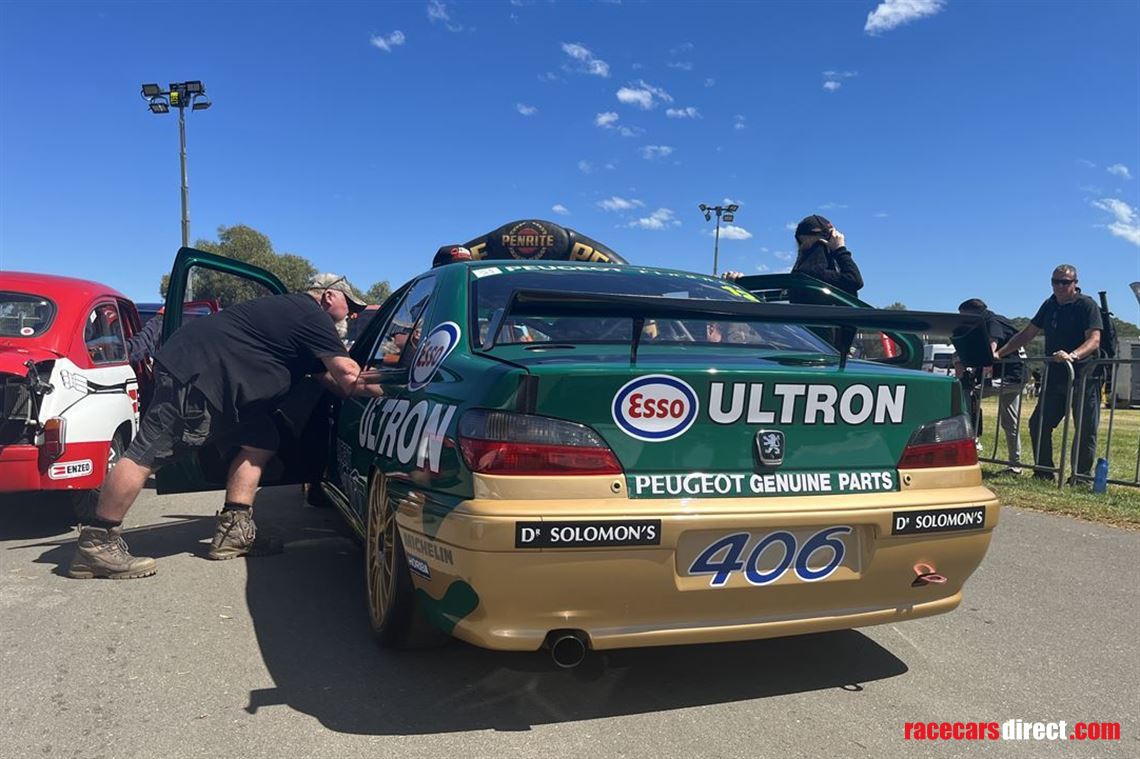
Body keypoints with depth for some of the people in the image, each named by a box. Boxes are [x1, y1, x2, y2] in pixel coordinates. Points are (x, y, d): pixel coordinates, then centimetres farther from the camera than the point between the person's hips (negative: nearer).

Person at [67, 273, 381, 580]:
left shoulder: (292, 309, 23)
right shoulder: (313, 316, -8)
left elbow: (329, 377, 26)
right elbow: (348, 376, -13)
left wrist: (357, 382, 18)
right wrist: (384, 389, -1)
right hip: (195, 371, -11)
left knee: (261, 441, 10)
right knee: (148, 454, -10)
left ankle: (234, 533, 9)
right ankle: (96, 544, -6)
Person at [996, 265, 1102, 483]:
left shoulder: (1087, 305, -8)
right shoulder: (1050, 305, 11)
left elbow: (1094, 340, -20)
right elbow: (1027, 334, 15)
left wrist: (1072, 355, -39)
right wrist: (999, 353, 6)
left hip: (1082, 377, -6)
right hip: (1054, 376, 6)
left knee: (1085, 430, 0)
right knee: (1038, 424, 5)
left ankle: (1082, 476, 10)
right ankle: (1043, 473, 15)